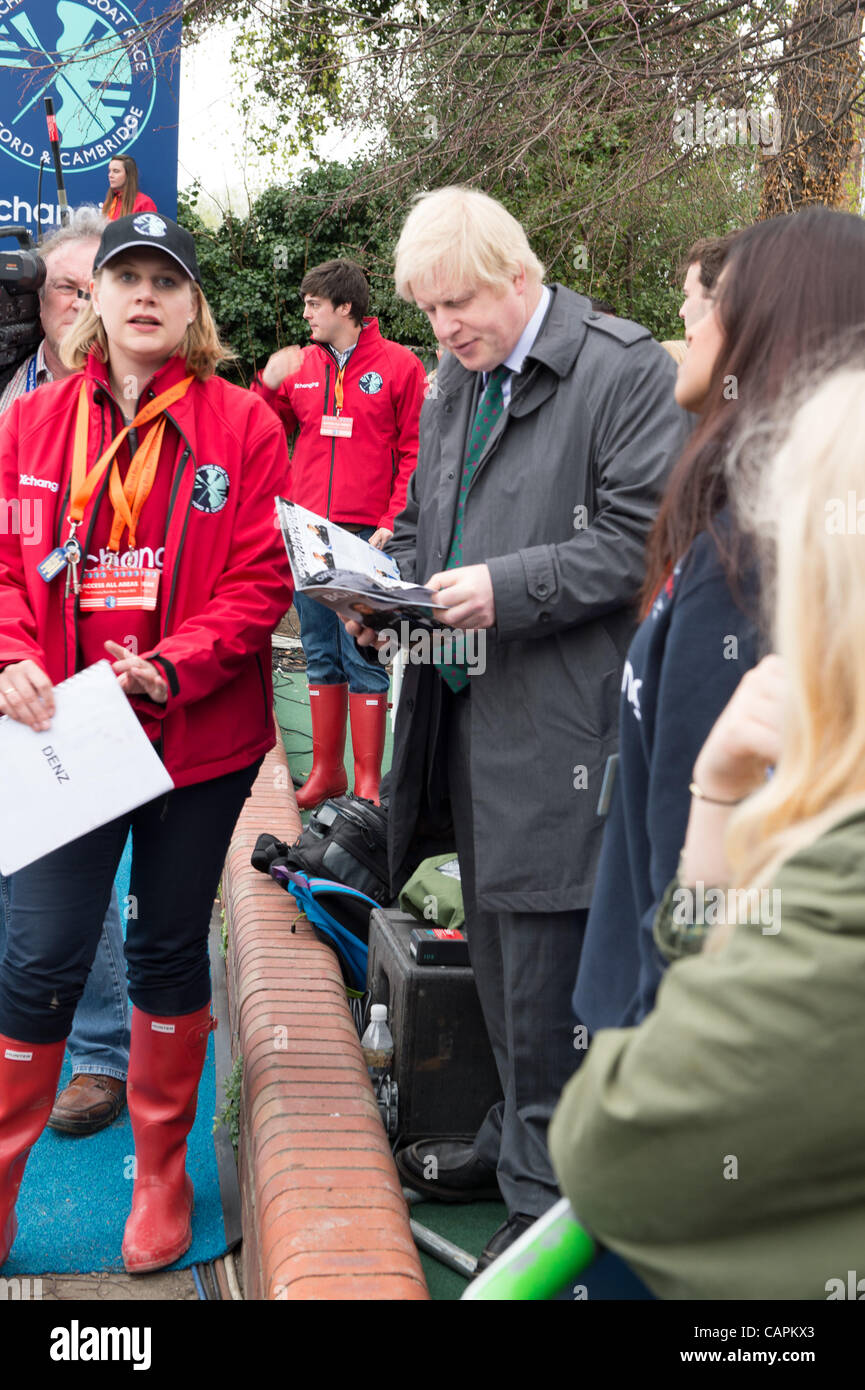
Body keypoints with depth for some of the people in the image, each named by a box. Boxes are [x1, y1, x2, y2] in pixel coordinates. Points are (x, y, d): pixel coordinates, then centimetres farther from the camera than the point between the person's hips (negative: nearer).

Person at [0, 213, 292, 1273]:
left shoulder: (242, 426, -3)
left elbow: (260, 583, -7)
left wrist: (172, 667, -21)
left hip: (200, 738, -1)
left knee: (169, 948, 13)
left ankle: (162, 1171, 33)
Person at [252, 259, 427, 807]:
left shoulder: (399, 366, 0)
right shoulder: (300, 365, 13)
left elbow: (415, 452, -2)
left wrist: (393, 523, -11)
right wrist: (268, 386, 1)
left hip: (367, 536, -5)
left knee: (363, 657, -4)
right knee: (320, 654, 10)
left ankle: (368, 783, 4)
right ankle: (326, 772, 19)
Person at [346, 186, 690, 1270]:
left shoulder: (625, 369, -8)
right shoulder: (454, 378, 16)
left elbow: (644, 538, -14)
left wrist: (510, 588, -21)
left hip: (558, 722, -8)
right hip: (465, 705, 8)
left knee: (546, 965, -2)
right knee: (494, 938, 18)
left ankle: (551, 1193, 13)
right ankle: (518, 1138, 35)